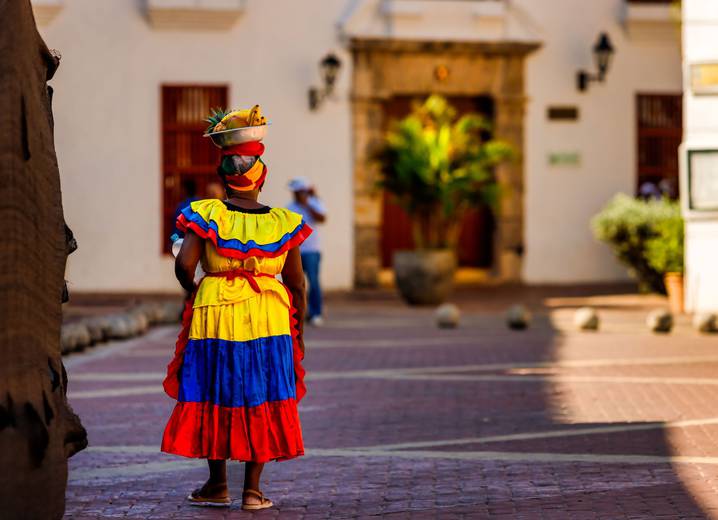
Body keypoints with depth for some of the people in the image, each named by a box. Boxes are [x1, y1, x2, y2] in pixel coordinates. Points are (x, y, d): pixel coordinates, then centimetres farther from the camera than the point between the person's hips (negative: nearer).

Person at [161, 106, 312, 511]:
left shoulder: (206, 216, -7)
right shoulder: (283, 223, -1)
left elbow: (184, 264, -16)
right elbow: (297, 284, 3)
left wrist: (193, 291, 5)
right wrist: (298, 330, 13)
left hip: (213, 313, 0)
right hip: (269, 320, 1)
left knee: (215, 398, 12)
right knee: (262, 400, 8)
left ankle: (218, 485, 18)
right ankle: (253, 489, 9)